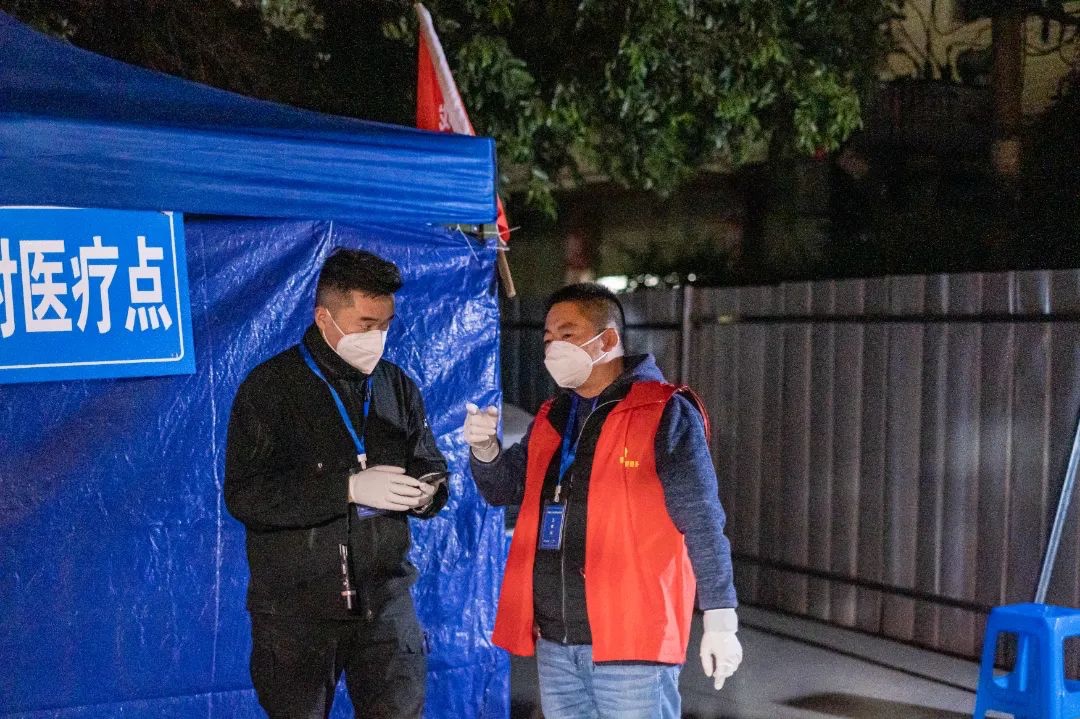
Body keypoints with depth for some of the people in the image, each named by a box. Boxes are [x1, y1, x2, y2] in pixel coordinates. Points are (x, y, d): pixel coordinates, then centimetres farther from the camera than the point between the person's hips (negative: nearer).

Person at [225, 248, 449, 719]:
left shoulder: (398, 386, 7)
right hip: (295, 609, -3)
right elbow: (243, 495, -16)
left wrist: (424, 493, -12)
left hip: (384, 599, 3)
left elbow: (432, 472, 13)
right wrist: (348, 488, -25)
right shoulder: (269, 387, -7)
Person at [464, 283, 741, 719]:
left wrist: (720, 619, -12)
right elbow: (503, 489, 17)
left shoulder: (664, 415, -7)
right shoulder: (551, 419, 15)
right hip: (554, 642, 7)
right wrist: (485, 448, -4)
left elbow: (702, 524, -9)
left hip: (631, 640, -7)